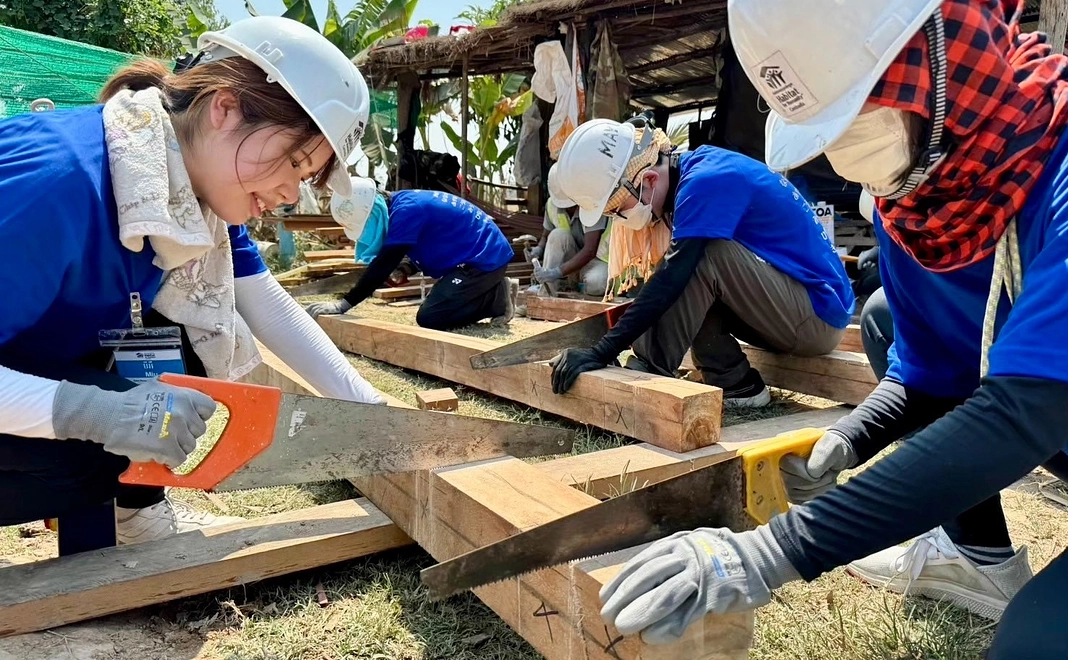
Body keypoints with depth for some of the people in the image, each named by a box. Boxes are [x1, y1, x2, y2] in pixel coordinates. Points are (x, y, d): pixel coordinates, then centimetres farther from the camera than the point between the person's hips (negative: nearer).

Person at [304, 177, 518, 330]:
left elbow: (383, 265, -26)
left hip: (485, 259, -10)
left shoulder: (406, 211, -24)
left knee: (428, 318, -13)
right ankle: (496, 290, 14)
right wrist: (407, 269, -1)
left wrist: (343, 304, -25)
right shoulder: (400, 203, 7)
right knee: (433, 309, 14)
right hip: (482, 254, 10)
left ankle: (498, 298, -5)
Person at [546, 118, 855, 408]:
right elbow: (671, 281, 12)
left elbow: (671, 280, -28)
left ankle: (650, 372, -18)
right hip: (798, 314, 9)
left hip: (820, 312, -9)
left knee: (703, 256, -26)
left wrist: (601, 352, -28)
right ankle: (736, 385, -2)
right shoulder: (693, 170, 5)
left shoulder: (706, 182, -21)